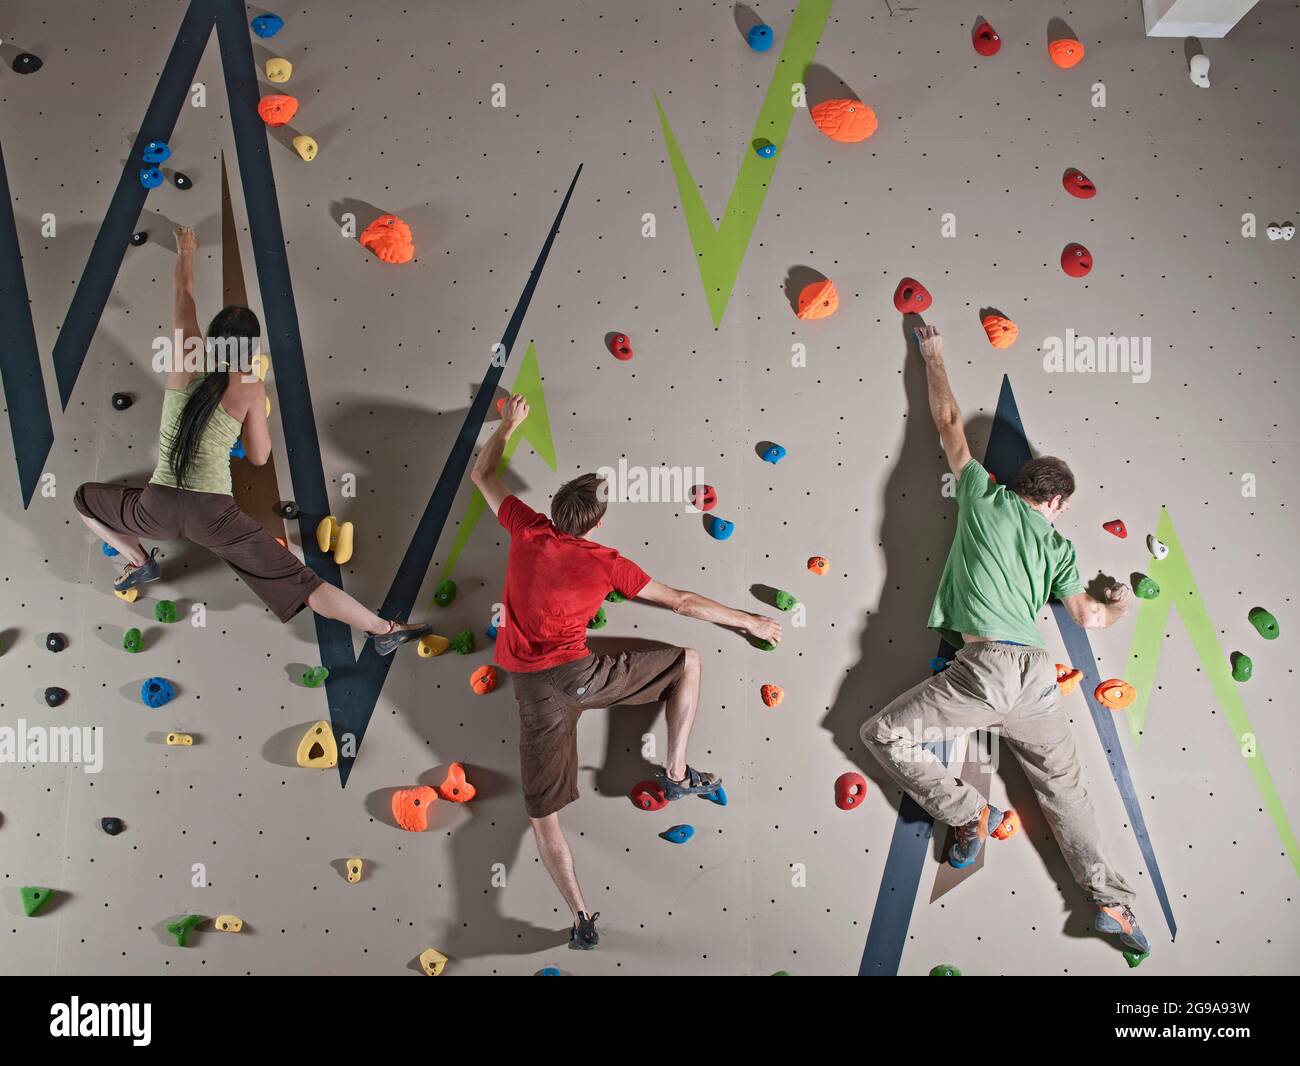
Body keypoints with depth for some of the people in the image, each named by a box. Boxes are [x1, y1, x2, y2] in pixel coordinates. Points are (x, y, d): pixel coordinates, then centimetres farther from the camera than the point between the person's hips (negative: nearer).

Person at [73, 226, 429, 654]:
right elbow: (259, 456, 3)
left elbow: (182, 298, 19)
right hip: (214, 515, -2)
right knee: (302, 583, -2)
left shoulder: (186, 360, 1)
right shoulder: (251, 387, -5)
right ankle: (385, 630, -6)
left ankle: (139, 562, 24)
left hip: (158, 508, 2)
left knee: (85, 497, 34)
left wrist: (185, 252, 35)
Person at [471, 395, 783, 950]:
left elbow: (482, 474, 20)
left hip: (531, 688, 3)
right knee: (688, 660, 13)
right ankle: (677, 773, 15)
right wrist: (749, 620, 12)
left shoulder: (528, 531, 4)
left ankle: (581, 918, 6)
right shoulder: (607, 563, -3)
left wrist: (509, 423, 35)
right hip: (577, 673, -3)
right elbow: (682, 602, 1)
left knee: (543, 811, 12)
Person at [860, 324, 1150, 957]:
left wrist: (932, 359, 30)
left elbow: (949, 425, 17)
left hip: (986, 667, -5)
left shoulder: (986, 498, 8)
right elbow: (1088, 618, 15)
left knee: (883, 735, 5)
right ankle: (1112, 900, 16)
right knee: (1065, 786, 19)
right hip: (1038, 674, 5)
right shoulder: (1058, 547, 16)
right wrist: (1122, 605, 39)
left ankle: (970, 814, 2)